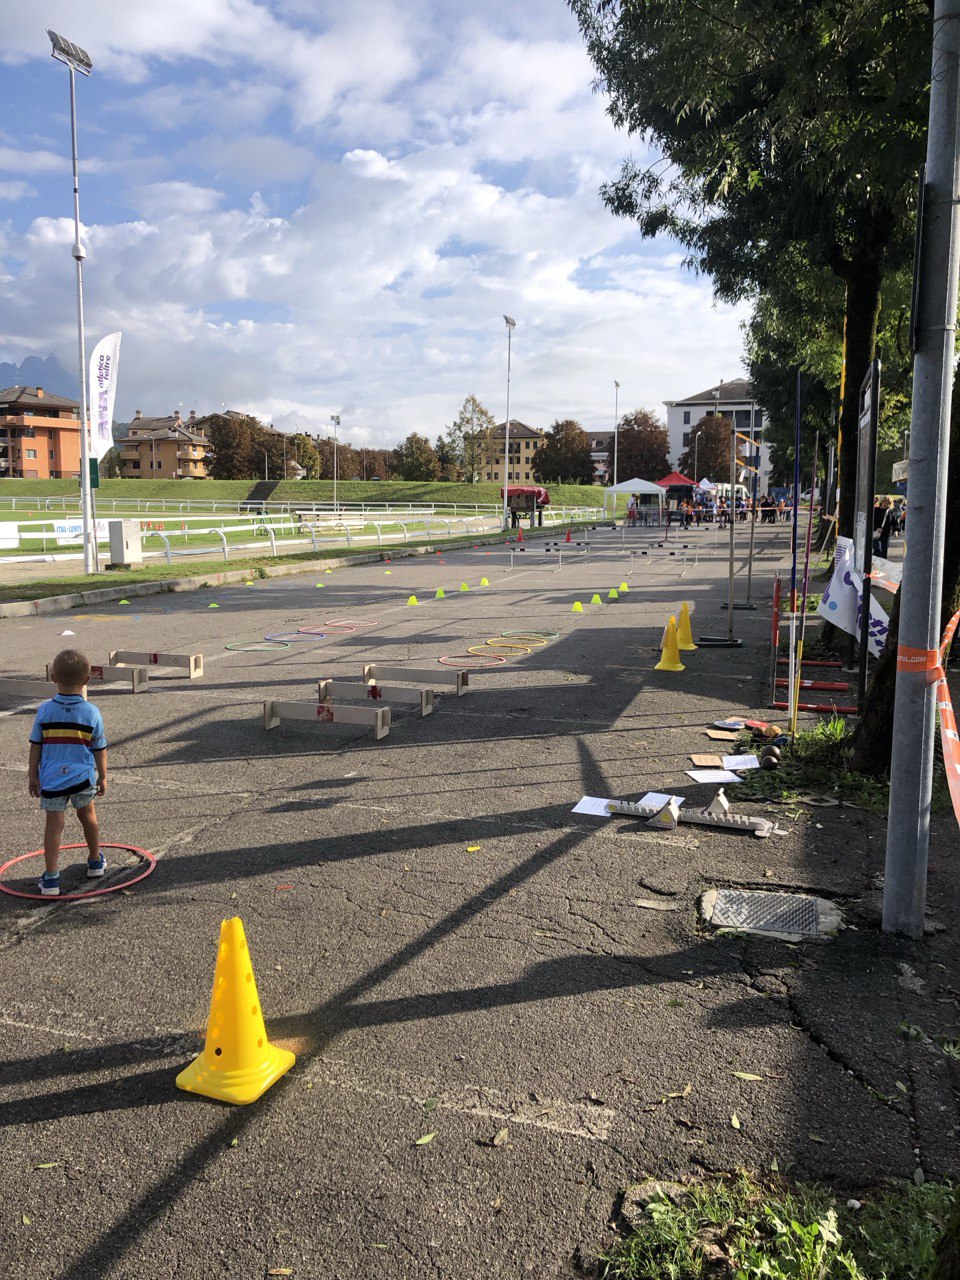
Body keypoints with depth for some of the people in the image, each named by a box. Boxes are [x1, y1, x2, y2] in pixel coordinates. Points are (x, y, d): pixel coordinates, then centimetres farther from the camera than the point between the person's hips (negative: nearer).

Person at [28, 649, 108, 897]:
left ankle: (50, 879, 1)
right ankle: (95, 862, 38)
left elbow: (35, 745, 0)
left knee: (54, 825, 3)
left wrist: (32, 774, 11)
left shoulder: (45, 710, -7)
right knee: (87, 817, 21)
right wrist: (103, 776, 12)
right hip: (82, 776, 1)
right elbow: (100, 749, 0)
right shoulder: (91, 712, -8)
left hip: (51, 778, 0)